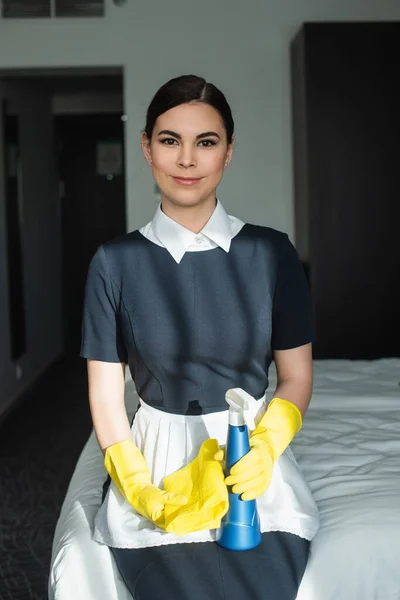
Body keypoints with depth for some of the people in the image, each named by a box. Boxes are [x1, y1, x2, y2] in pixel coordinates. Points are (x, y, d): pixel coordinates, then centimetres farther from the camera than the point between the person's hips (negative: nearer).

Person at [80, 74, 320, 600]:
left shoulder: (272, 253, 0)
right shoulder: (116, 262, -2)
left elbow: (296, 378, 4)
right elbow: (105, 396, 0)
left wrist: (264, 450, -16)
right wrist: (141, 489, -16)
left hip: (252, 454, 1)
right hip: (157, 455, 0)